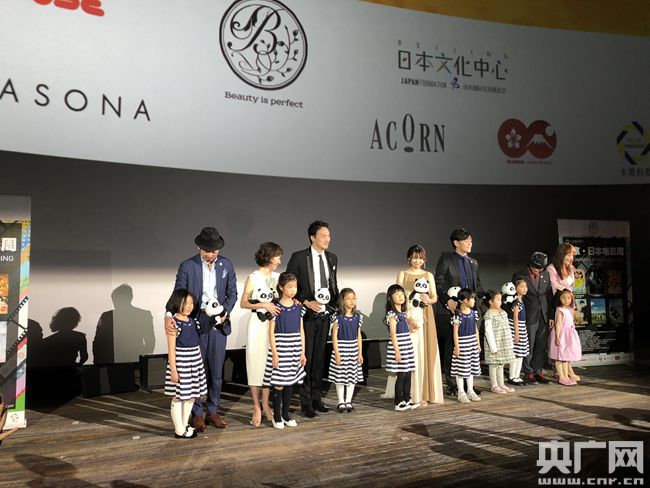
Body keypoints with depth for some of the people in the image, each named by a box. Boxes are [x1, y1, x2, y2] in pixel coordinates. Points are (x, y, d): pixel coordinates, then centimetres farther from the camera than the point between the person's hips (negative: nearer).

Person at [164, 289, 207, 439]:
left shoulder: (192, 321, 7)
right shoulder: (174, 323, -14)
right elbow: (171, 348, -15)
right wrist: (173, 370, -17)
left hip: (195, 361, 8)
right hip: (180, 363, -8)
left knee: (191, 396, 16)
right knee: (178, 397, 5)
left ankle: (185, 425, 31)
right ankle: (179, 430, 17)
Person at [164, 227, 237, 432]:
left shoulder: (226, 265, 3)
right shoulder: (187, 266, -5)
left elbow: (232, 293, 7)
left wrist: (225, 312, -10)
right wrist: (169, 315, -26)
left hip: (218, 323, 3)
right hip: (195, 323, -2)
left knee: (216, 371, 10)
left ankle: (213, 411, 25)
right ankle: (197, 414, 20)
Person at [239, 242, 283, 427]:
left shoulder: (277, 277, 9)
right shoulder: (253, 277, -6)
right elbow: (243, 303, -7)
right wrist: (263, 305, -17)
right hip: (258, 323, -4)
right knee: (256, 363, 0)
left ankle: (265, 404, 20)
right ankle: (256, 407, 11)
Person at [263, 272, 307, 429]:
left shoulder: (298, 307, 6)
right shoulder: (276, 308, -7)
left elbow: (301, 331, 9)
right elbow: (271, 332, -7)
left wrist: (303, 352, 7)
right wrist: (274, 353, -12)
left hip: (294, 349, 5)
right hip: (280, 347, -4)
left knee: (290, 382, 10)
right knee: (279, 384, -1)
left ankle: (285, 414, 23)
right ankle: (277, 417, 13)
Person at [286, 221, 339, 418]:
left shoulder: (332, 258, 8)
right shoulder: (299, 257, -9)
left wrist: (334, 305, 7)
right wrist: (306, 302, -16)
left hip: (324, 314, 5)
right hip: (306, 314, -5)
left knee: (319, 358, 13)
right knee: (306, 358, 2)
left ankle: (316, 398, 26)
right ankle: (306, 402, 14)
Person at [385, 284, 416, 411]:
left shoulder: (403, 312, 14)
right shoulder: (392, 314, -10)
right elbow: (393, 334, -15)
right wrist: (397, 350, -18)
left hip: (407, 345, 8)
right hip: (398, 345, -8)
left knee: (408, 375, 10)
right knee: (401, 375, -3)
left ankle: (406, 400, 19)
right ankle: (399, 403, 6)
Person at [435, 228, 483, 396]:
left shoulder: (473, 263, 17)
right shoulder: (446, 259, -2)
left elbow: (478, 286, 21)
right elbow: (438, 283, -7)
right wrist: (448, 300, -18)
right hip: (450, 311, -6)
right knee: (451, 349, -1)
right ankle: (452, 385, 9)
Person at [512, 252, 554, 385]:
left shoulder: (546, 275, 8)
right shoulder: (519, 276, -7)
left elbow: (549, 296, 12)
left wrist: (551, 316, 9)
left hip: (544, 318, 5)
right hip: (529, 318, -5)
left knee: (542, 346, 10)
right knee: (528, 347, 2)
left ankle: (538, 371, 22)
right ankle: (528, 373, 13)